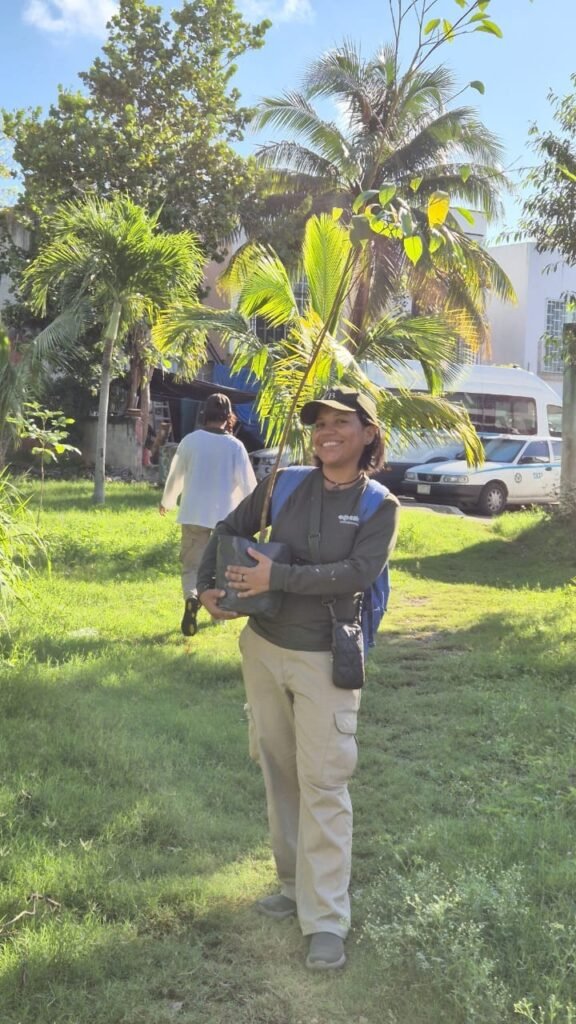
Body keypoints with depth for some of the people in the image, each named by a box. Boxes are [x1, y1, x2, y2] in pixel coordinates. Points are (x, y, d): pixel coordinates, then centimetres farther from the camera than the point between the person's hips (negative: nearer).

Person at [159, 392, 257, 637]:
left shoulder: (190, 440, -3)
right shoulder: (235, 446, -7)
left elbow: (175, 475, 8)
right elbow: (248, 482, -5)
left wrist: (166, 502, 25)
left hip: (194, 513, 0)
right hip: (225, 515, 0)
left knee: (191, 564, 4)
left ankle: (191, 599, -23)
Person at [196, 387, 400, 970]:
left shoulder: (380, 505, -7)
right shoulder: (285, 484, 1)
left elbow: (358, 573, -21)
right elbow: (229, 530, 12)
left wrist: (276, 578, -23)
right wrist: (207, 585, -3)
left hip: (324, 661, -4)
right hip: (262, 648, 4)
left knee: (323, 784, -4)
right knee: (277, 772, 14)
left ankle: (326, 920, 4)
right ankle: (294, 884, 32)